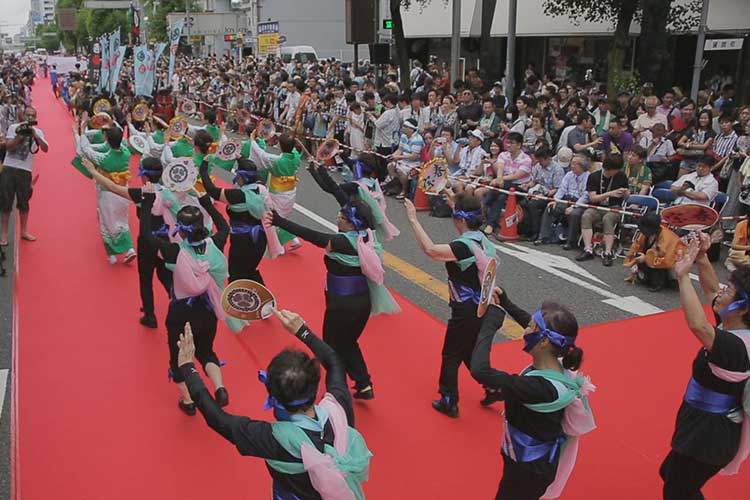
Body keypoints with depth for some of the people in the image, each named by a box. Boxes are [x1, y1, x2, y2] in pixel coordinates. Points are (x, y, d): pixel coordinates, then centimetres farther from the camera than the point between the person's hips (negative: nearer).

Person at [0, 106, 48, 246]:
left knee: (23, 202, 11)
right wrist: (20, 135, -16)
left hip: (25, 170, 1)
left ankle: (24, 231, 25)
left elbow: (45, 149, -10)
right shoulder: (14, 127, 1)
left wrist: (34, 135, -19)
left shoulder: (38, 132, 4)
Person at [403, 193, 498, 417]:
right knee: (471, 352, 26)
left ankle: (449, 402, 21)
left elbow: (430, 250, -37)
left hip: (466, 313, -8)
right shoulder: (483, 239, -1)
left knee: (451, 356, 10)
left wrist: (413, 220, -32)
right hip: (484, 308, 8)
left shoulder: (464, 247, -27)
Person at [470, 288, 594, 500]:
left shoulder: (541, 387, -37)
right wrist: (505, 303, 8)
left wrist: (491, 323, -33)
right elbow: (536, 326, 9)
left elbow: (480, 371, -43)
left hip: (529, 469, -7)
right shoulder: (556, 364, -12)